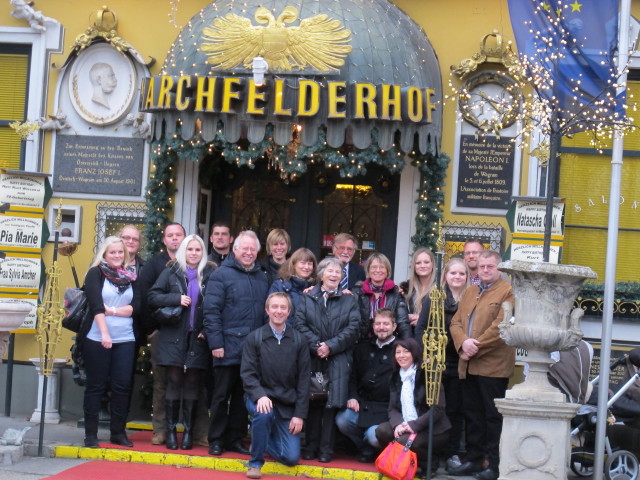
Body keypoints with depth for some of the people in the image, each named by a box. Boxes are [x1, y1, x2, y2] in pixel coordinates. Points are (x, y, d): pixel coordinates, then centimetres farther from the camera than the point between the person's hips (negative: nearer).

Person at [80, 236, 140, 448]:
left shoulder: (131, 277, 11)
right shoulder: (95, 274, 0)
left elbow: (136, 306, 1)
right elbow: (96, 305, -12)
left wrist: (111, 310, -11)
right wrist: (104, 333, -22)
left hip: (125, 340, 3)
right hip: (97, 338, -3)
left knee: (122, 385, 2)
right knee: (96, 385, 2)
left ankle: (118, 432, 12)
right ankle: (90, 434, 7)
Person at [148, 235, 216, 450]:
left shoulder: (210, 274, 4)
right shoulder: (171, 272, 5)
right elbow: (153, 297, 1)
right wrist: (176, 299, -12)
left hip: (198, 337, 0)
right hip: (173, 336, 0)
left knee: (192, 384, 3)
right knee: (174, 382, 1)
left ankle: (188, 432, 10)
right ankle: (171, 430, 8)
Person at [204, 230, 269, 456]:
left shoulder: (262, 277, 14)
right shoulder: (221, 275, -3)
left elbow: (267, 310, 17)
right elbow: (211, 311, -8)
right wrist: (216, 343, -14)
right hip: (228, 350, -5)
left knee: (243, 397, 10)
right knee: (221, 396, 3)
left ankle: (235, 439, 19)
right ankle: (216, 441, 11)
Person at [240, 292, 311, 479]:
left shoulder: (298, 340, -1)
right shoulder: (254, 338, -3)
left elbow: (303, 379, 0)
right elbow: (247, 373, -8)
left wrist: (300, 414, -5)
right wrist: (260, 396, -27)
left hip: (288, 404, 2)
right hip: (261, 398, -2)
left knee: (292, 458, -7)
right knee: (264, 413, -37)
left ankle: (261, 441, 26)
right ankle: (255, 462, -14)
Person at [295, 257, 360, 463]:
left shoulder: (349, 300, 11)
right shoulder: (307, 298, 11)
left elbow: (353, 328, 0)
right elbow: (300, 324, 0)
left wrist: (330, 346, -11)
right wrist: (316, 345, -13)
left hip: (338, 360, 0)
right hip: (312, 358, 0)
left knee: (332, 404, -4)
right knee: (313, 403, 1)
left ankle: (326, 449, 2)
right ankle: (311, 446, 10)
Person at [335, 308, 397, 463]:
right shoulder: (363, 348, 16)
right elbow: (353, 377, 20)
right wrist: (352, 397, 4)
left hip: (386, 407, -5)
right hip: (362, 403, 5)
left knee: (374, 436, -28)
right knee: (342, 420, -22)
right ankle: (366, 449, 5)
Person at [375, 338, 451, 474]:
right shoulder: (396, 377, 12)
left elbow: (438, 409, -14)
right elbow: (392, 408, 7)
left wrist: (414, 425, -22)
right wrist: (398, 424, -16)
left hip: (432, 430, -5)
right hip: (403, 427, 6)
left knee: (403, 441, -31)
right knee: (381, 431, -20)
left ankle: (429, 463, -3)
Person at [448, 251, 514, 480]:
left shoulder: (507, 292, -4)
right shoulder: (470, 292, 20)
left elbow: (500, 326, -14)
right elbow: (456, 322, 12)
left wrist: (477, 347, -14)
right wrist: (463, 343, -7)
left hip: (493, 365, -7)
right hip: (469, 365, 7)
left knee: (493, 416, -2)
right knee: (472, 414, 11)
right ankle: (474, 459, 19)